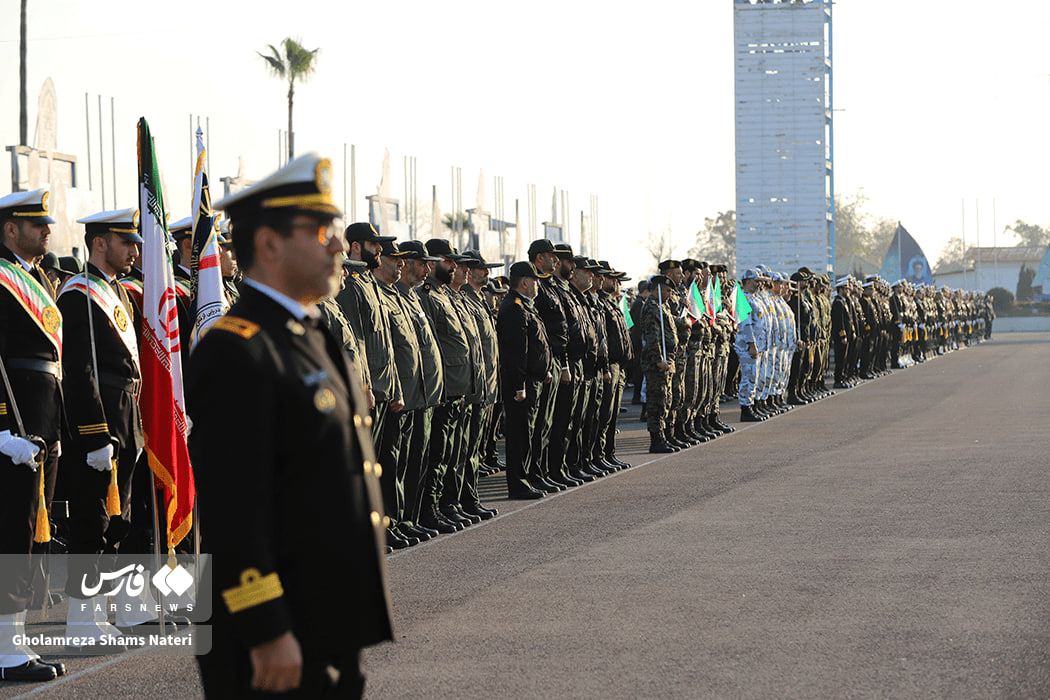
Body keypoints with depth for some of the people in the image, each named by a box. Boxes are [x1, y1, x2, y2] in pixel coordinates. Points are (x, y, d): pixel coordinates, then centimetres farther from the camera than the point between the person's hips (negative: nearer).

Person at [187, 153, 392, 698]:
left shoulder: (312, 340, 16)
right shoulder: (235, 353, -16)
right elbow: (230, 508, -22)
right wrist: (267, 633, -24)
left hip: (334, 629, 10)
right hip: (279, 641, -10)